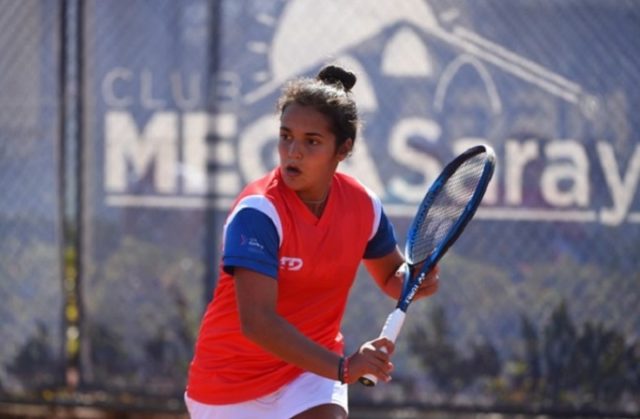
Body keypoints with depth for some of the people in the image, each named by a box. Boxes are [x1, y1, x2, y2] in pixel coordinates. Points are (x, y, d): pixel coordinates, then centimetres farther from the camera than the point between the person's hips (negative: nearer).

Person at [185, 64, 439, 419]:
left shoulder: (363, 205, -8)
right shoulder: (258, 212, -26)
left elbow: (390, 275, 13)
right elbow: (256, 322, -35)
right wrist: (342, 367, -45)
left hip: (312, 369, 3)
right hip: (230, 388, -3)